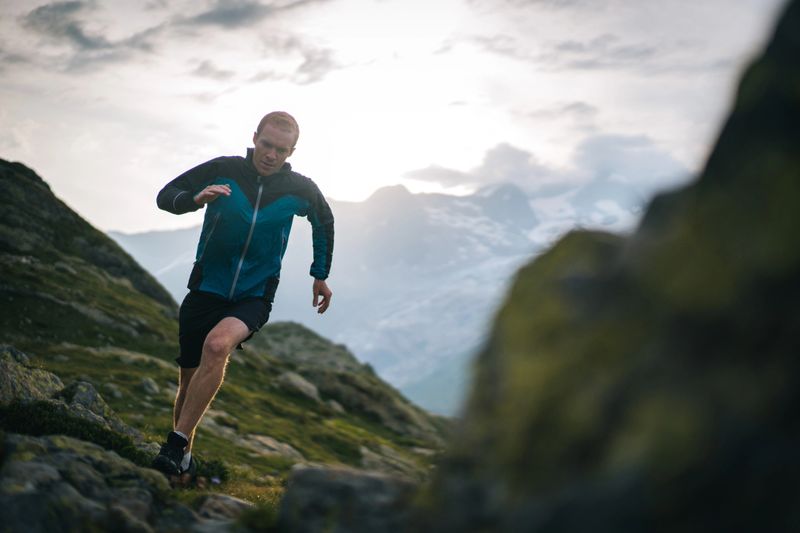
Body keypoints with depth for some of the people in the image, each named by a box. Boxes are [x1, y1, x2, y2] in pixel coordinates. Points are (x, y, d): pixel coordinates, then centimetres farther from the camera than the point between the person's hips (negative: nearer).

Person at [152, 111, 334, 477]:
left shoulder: (300, 190, -4)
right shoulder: (223, 170, -7)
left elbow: (324, 223, 17)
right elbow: (166, 196, -5)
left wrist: (321, 275, 22)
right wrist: (195, 199, -26)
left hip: (254, 297, -2)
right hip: (206, 290, 2)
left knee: (217, 345, -32)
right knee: (189, 380, 8)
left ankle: (176, 446, -28)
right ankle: (182, 458, 33)